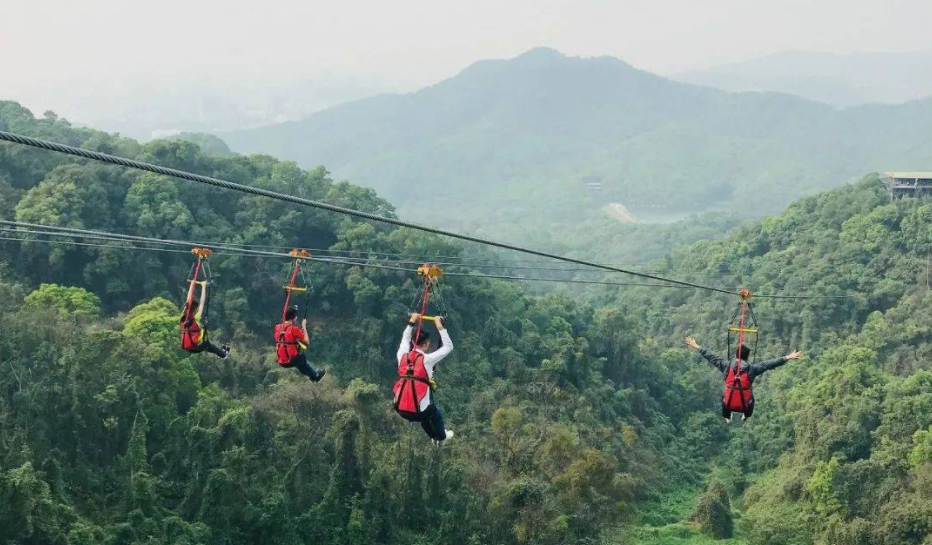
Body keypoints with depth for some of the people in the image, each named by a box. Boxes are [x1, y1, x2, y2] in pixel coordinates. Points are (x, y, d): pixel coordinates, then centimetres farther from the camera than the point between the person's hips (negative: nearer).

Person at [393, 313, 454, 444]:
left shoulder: (402, 356, 1)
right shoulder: (427, 359, -13)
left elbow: (405, 338, 23)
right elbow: (448, 347, -2)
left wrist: (412, 322, 28)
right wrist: (440, 327, 0)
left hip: (401, 410, 5)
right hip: (418, 411, -5)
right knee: (436, 413, 32)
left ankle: (434, 437, 58)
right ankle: (441, 437, 54)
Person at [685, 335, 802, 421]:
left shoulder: (727, 366, -11)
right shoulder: (752, 369, -16)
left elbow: (712, 357, -3)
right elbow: (769, 364, -13)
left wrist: (697, 347, 8)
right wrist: (787, 358, -8)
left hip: (729, 405, 1)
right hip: (745, 406, -1)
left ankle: (727, 417, 53)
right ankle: (746, 416, 53)